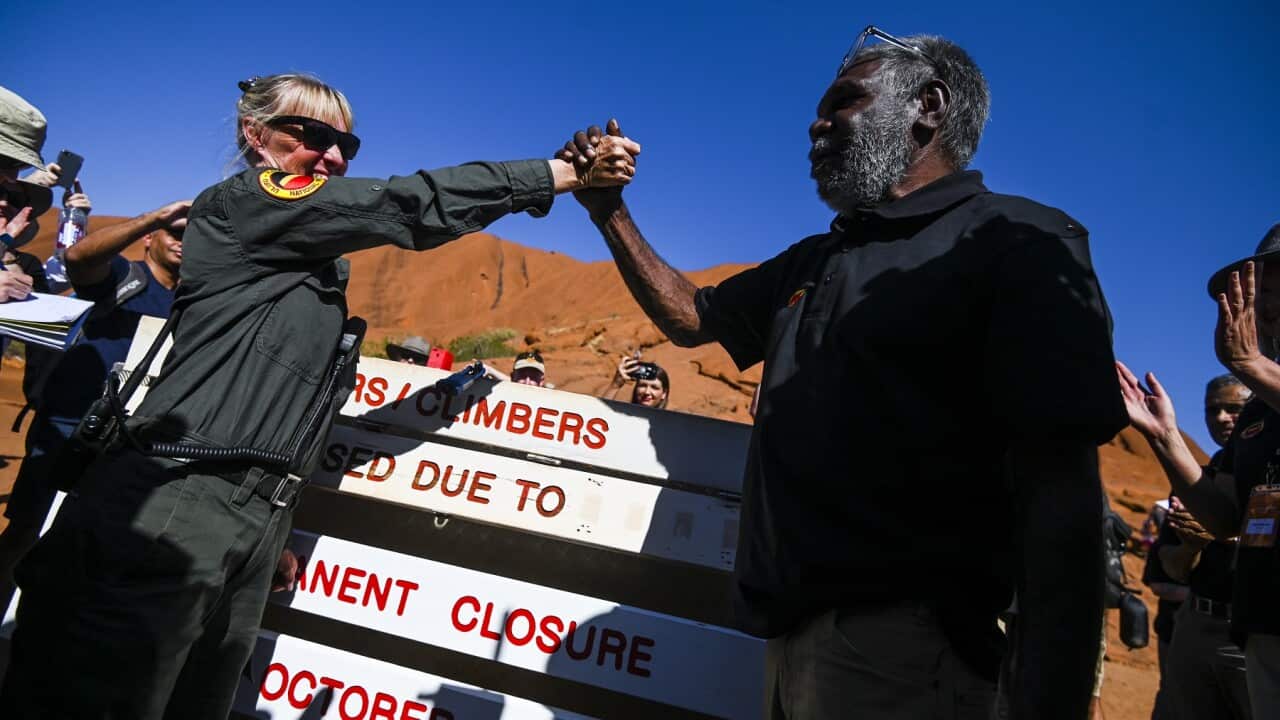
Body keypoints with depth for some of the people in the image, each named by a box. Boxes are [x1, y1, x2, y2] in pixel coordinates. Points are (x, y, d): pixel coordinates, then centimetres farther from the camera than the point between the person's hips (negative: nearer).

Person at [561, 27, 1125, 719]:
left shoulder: (1018, 242, -7)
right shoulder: (811, 262, 16)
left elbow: (1061, 489, -15)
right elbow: (690, 317, 26)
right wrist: (610, 213, 16)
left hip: (897, 648, -7)